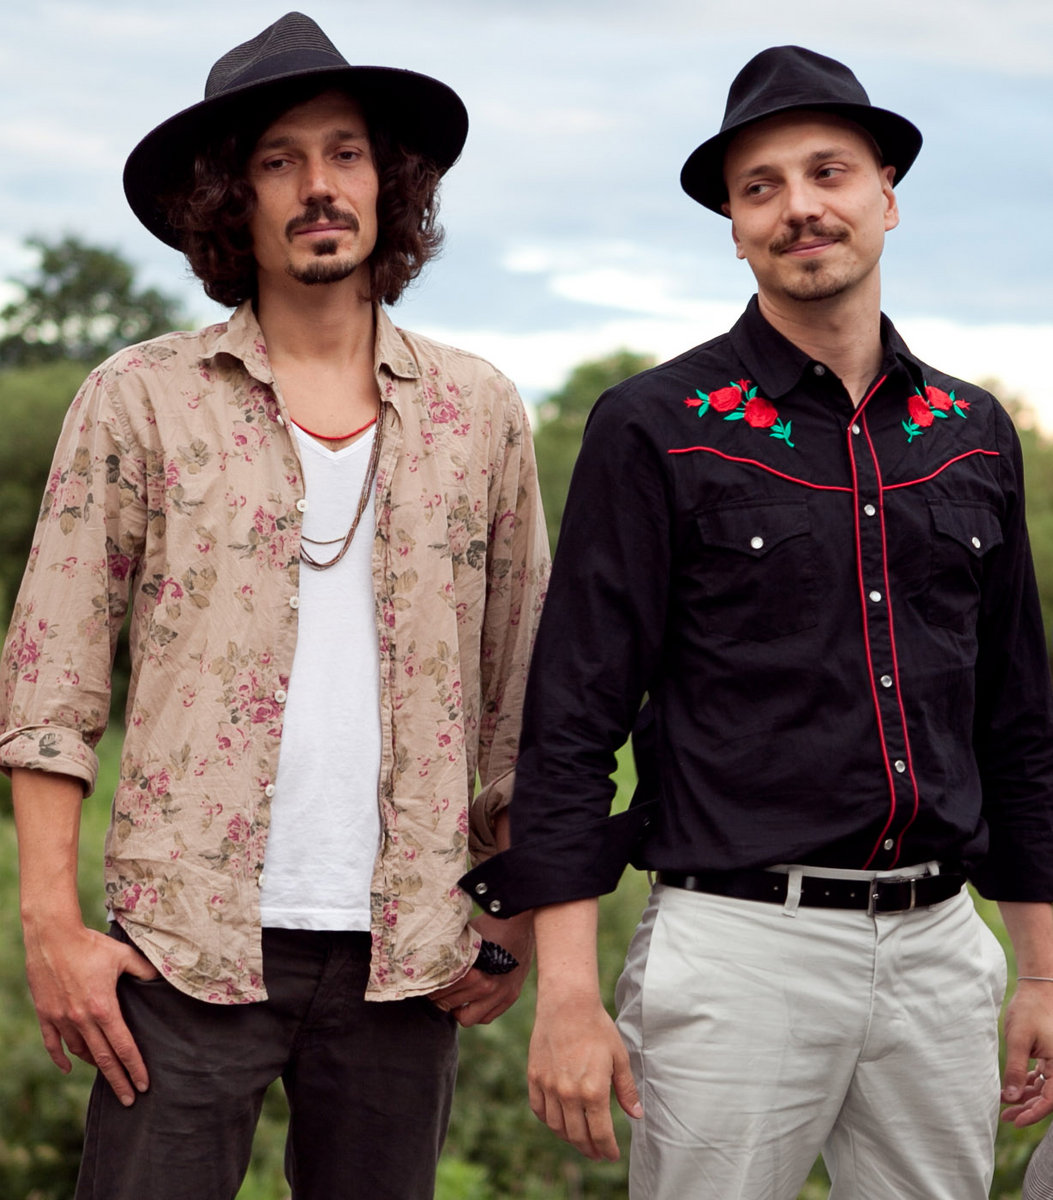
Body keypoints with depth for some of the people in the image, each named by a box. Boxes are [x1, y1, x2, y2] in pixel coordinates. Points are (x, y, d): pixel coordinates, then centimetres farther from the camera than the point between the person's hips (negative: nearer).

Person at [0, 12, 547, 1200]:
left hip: (404, 951, 2)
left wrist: (519, 926, 7)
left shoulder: (478, 412, 8)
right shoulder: (140, 400, 2)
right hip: (191, 937, -2)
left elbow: (522, 691, 11)